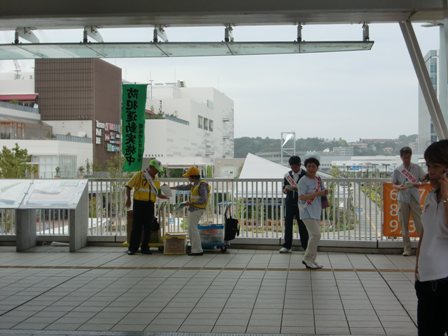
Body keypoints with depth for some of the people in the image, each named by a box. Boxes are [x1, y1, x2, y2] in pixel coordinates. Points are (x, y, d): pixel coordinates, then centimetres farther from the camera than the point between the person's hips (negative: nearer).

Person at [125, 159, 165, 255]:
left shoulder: (156, 180, 15)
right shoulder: (139, 175, -3)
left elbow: (158, 193, 20)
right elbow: (128, 186, -6)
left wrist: (166, 196, 2)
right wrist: (128, 198, -17)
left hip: (150, 205, 5)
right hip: (139, 204, -5)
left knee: (148, 227, 6)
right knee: (137, 226, -4)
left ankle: (145, 247, 14)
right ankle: (132, 248, 3)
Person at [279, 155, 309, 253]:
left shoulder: (305, 175, -3)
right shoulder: (287, 175, 9)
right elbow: (284, 190, 14)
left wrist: (298, 188, -19)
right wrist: (286, 189, -10)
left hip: (300, 203, -3)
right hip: (290, 202, 3)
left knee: (302, 225, 2)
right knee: (288, 224, 2)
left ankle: (306, 246, 11)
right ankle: (286, 246, 9)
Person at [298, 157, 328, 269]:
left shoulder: (318, 179, 11)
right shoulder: (303, 181, -13)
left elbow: (322, 191, 25)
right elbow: (301, 197, -22)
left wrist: (325, 192, 0)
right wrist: (317, 194, -26)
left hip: (316, 212, 8)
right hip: (307, 212, -8)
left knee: (314, 236, 11)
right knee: (316, 234, -15)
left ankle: (311, 260, 20)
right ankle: (307, 258, -4)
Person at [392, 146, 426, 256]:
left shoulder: (417, 168, 1)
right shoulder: (397, 170, 3)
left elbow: (424, 180, 5)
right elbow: (394, 184, 8)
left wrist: (419, 184, -17)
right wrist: (399, 187, -15)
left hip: (414, 198, -1)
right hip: (402, 199, 1)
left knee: (419, 223, -5)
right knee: (404, 225, 4)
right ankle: (407, 248, 11)